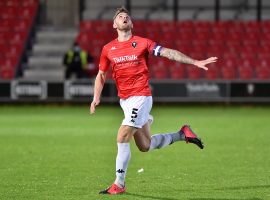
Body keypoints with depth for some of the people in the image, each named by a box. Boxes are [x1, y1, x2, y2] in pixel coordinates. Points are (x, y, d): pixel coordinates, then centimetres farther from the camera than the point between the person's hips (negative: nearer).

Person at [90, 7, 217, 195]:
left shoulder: (142, 43, -2)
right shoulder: (108, 49, 8)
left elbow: (168, 52, -5)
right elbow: (101, 75, 17)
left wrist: (195, 62, -12)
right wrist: (97, 97, 3)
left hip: (141, 97, -5)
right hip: (124, 100, 5)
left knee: (122, 138, -15)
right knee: (145, 146, 10)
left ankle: (119, 184, -6)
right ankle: (182, 134, 31)